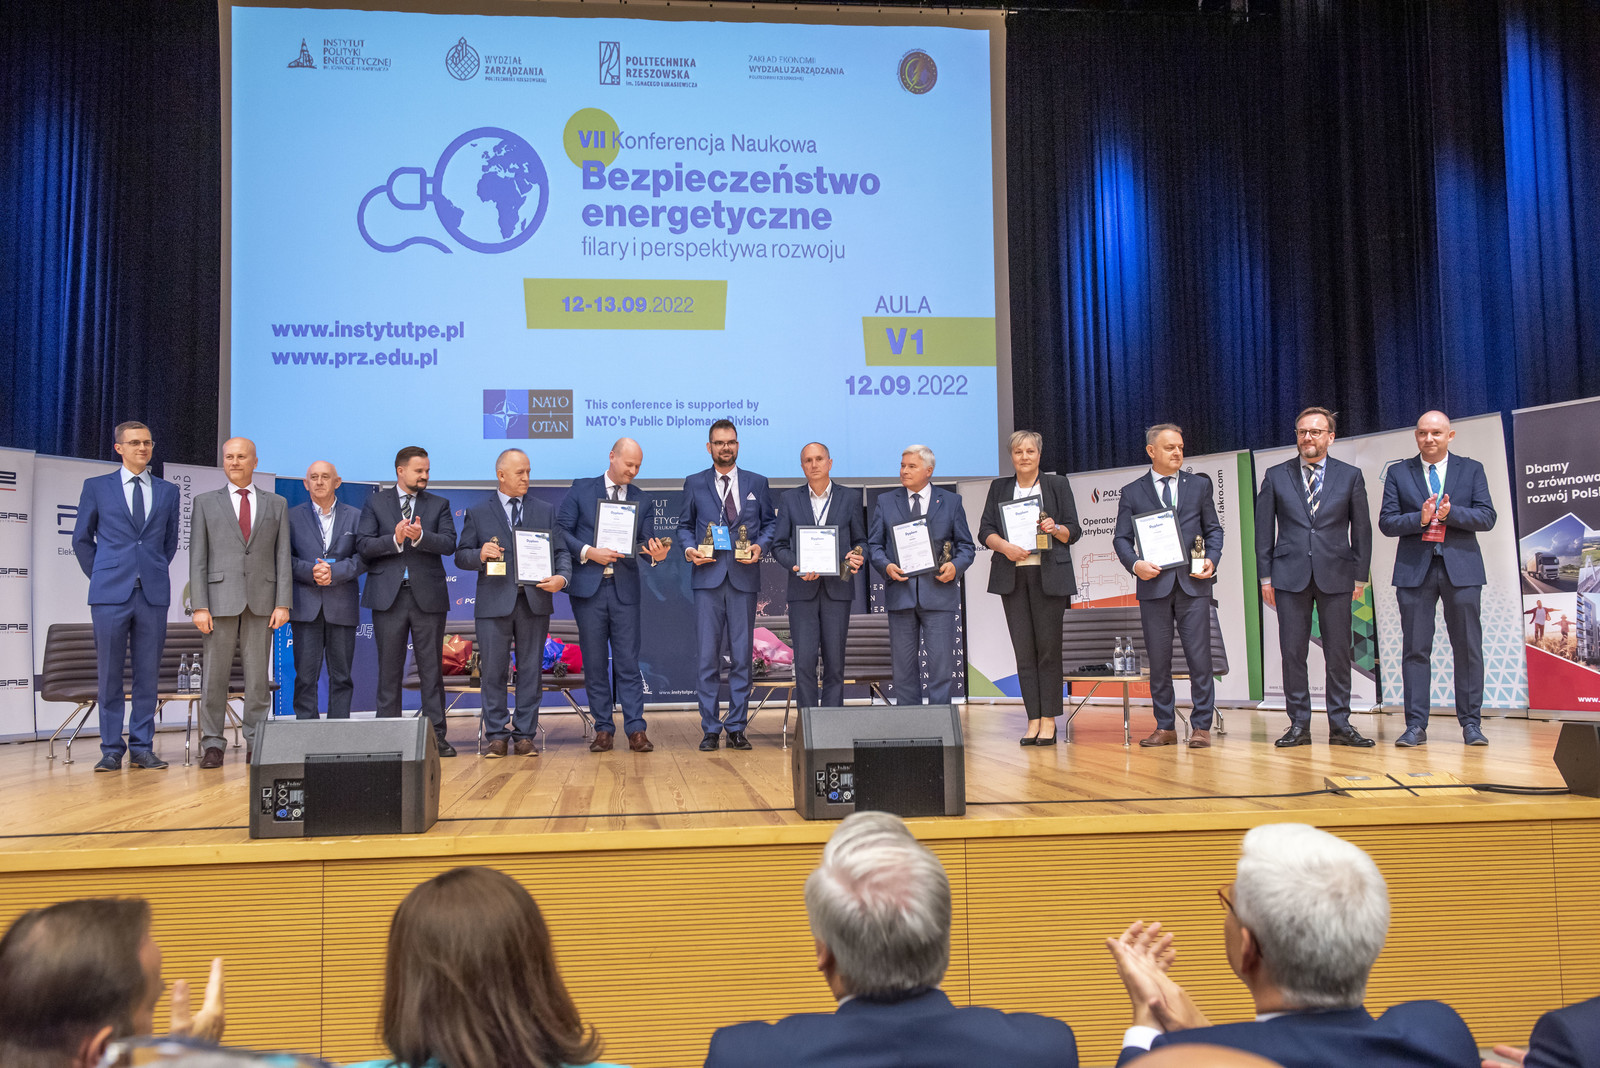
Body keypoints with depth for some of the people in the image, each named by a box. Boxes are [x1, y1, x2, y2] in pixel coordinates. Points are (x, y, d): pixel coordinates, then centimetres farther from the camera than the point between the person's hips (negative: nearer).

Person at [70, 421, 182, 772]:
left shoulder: (168, 492, 12)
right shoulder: (96, 487, 7)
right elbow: (82, 539, 12)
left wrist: (155, 573, 12)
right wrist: (100, 576, 9)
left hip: (153, 594, 2)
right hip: (111, 594, -1)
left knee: (148, 674, 3)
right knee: (110, 674, 1)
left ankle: (141, 748, 10)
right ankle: (111, 750, 8)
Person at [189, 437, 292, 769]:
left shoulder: (276, 504, 12)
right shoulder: (205, 503, 10)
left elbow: (283, 557, 7)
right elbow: (197, 558, 4)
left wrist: (283, 604, -2)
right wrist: (199, 606, -6)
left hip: (261, 602, 1)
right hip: (221, 600, -1)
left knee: (258, 677, 3)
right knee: (215, 676, 0)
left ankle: (256, 744, 10)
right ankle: (212, 744, 7)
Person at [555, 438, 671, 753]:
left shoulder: (639, 497, 10)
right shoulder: (581, 489, 5)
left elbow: (642, 543, 7)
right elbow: (561, 529, -1)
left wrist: (656, 553, -15)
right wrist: (588, 552, -13)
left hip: (625, 587, 1)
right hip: (588, 586, -1)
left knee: (628, 661, -1)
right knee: (595, 662, 4)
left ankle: (636, 730, 1)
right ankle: (603, 729, 12)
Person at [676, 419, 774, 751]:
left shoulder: (757, 483, 12)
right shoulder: (694, 484, 10)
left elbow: (769, 524, 13)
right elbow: (684, 525, 14)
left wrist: (760, 546, -6)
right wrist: (689, 548, -5)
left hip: (744, 577, 1)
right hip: (708, 577, -1)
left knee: (742, 655, 2)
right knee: (708, 656, -2)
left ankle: (737, 727, 11)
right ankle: (710, 729, 5)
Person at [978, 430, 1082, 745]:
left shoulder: (1057, 485, 9)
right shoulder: (999, 488, 15)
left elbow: (1074, 531, 6)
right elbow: (985, 530, 8)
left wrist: (1055, 528, -15)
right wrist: (1004, 546, -11)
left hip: (1049, 574, -2)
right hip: (1012, 576, 2)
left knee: (1048, 646, -4)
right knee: (1023, 649, -1)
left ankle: (1049, 720, 2)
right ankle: (1033, 720, 3)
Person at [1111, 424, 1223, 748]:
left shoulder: (1199, 485, 11)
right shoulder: (1132, 492, 8)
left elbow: (1213, 529, 12)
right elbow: (1121, 538, 5)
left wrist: (1212, 559, -5)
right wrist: (1135, 564, -14)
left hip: (1193, 584, 0)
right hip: (1154, 584, 0)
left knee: (1199, 658, -3)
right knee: (1158, 661, 5)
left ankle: (1201, 727, 5)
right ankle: (1165, 727, 14)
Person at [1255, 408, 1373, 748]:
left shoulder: (1350, 476, 7)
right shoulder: (1275, 476, 7)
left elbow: (1361, 529, 8)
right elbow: (1263, 529, 7)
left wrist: (1360, 577, 3)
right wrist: (1265, 577, 2)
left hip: (1335, 575, 0)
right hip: (1290, 575, 0)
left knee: (1339, 653, 2)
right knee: (1293, 653, 1)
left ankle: (1340, 725, 11)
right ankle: (1299, 725, 8)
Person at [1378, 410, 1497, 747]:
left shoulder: (1471, 470, 9)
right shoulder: (1398, 473, 9)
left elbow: (1487, 517, 0)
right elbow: (1386, 521, 1)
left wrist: (1449, 513, -16)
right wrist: (1419, 518, -16)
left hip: (1461, 568, 0)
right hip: (1415, 568, 0)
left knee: (1468, 648, 3)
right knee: (1415, 649, -1)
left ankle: (1471, 723, 11)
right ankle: (1416, 725, 3)